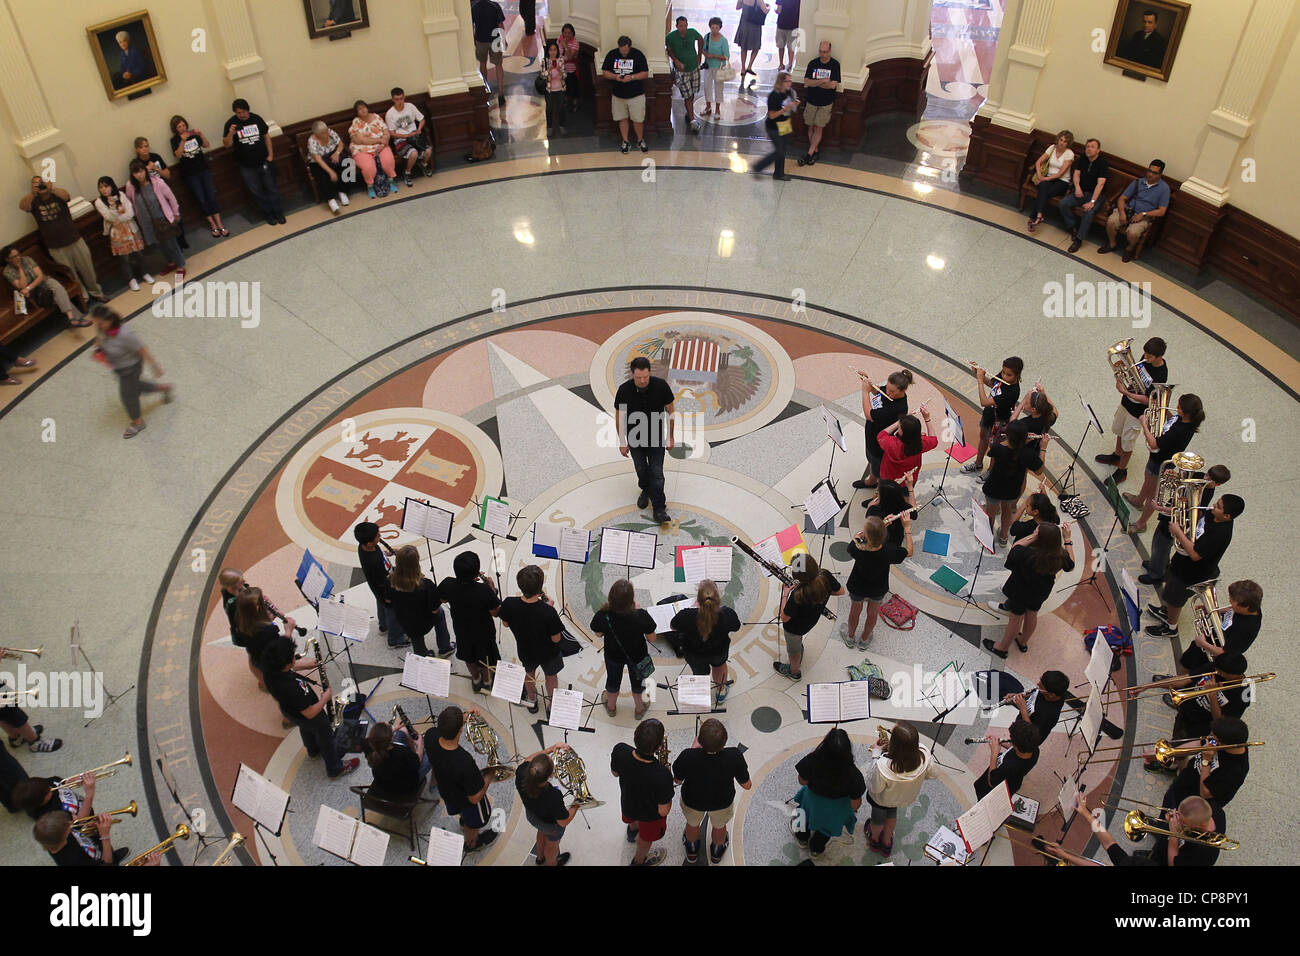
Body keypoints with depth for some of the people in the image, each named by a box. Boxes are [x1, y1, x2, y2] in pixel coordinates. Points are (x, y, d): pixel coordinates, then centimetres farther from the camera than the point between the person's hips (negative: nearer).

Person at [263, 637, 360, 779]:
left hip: (289, 710, 7)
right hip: (309, 718, -7)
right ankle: (335, 769, 47)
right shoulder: (293, 688, -49)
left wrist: (301, 664, -10)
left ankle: (313, 750, 68)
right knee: (326, 737, 23)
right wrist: (325, 698, -19)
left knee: (306, 729, 38)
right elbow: (310, 713, -34)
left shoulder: (269, 671, -28)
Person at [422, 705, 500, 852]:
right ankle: (471, 844, 61)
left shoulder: (430, 736, -34)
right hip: (466, 799, -4)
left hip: (444, 789, 5)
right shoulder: (466, 763, -48)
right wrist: (489, 776, -17)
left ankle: (464, 822, 71)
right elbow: (475, 798, -31)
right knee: (473, 823, 31)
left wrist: (463, 717, -12)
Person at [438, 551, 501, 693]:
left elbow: (443, 600, -5)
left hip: (462, 630, 3)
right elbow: (495, 613, -22)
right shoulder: (485, 591, -40)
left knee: (468, 656, 32)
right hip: (483, 632, -3)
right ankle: (487, 681, 54)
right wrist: (493, 589, -13)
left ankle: (476, 679, 57)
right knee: (485, 658, 28)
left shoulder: (448, 585, -30)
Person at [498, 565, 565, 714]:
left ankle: (531, 700, 60)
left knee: (529, 672, 35)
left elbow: (506, 623, -8)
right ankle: (552, 705, 52)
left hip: (525, 650, 3)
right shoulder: (548, 612, -41)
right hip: (548, 653, -3)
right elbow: (556, 639, -25)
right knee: (551, 676, 29)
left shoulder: (509, 604, -32)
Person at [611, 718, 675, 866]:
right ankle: (639, 861, 61)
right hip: (651, 814, -3)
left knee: (631, 819, 40)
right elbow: (663, 811, -29)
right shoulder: (662, 775, -46)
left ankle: (632, 830, 73)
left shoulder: (620, 751, -36)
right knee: (646, 838, 32)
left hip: (627, 803, 3)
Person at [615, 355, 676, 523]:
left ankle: (659, 509, 2)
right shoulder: (624, 390, -20)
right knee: (641, 468, 17)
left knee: (656, 472, -3)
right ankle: (646, 490, 45)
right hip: (635, 437, 1)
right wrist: (622, 442, -3)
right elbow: (619, 417, -7)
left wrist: (670, 436, -1)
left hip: (656, 436, -1)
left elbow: (670, 411, -6)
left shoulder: (661, 386, -21)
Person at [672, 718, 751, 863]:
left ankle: (692, 851, 64)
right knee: (719, 825, 35)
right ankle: (716, 853, 64)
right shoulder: (734, 757, -39)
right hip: (722, 802, 0)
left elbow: (678, 780, -17)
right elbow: (747, 785, -20)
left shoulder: (687, 757, -42)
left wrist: (694, 748, -13)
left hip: (692, 801, 0)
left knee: (693, 824, 35)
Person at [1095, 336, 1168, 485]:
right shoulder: (1146, 358, -11)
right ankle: (1117, 455, 54)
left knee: (1127, 442, 10)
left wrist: (1125, 392, -29)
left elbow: (1147, 400, -27)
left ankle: (1122, 470, 31)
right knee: (1120, 432, 29)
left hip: (1138, 412, -7)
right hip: (1126, 403, 7)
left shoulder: (1160, 376, -32)